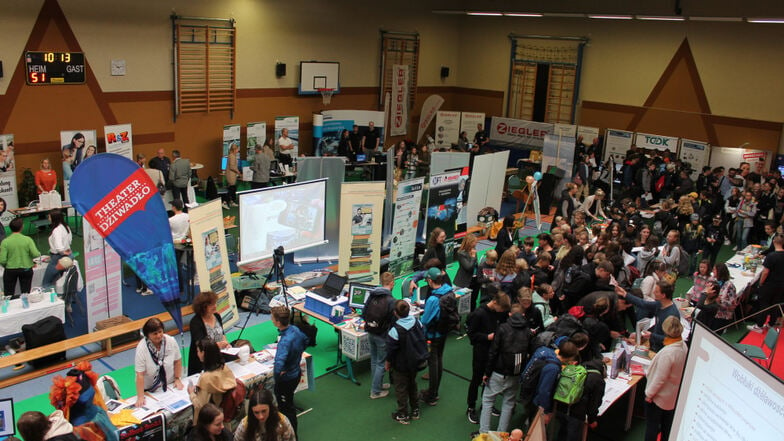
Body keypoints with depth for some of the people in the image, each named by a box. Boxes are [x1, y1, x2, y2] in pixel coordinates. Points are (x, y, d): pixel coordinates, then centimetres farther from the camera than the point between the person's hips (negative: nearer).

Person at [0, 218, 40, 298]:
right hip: (26, 269, 0)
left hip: (10, 270, 0)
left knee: (8, 295, 14)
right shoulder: (27, 239, -12)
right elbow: (36, 254, -19)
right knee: (26, 294, 12)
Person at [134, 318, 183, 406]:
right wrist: (140, 397, -22)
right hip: (150, 390, -2)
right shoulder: (141, 348, -20)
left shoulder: (171, 341, -12)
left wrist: (177, 379, 1)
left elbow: (177, 361, 3)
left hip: (170, 385, 2)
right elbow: (140, 374, -21)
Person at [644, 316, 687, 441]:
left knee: (652, 426, 11)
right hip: (675, 395, 8)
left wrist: (649, 394, -13)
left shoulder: (667, 353, -34)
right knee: (668, 423, 25)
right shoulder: (683, 346, -10)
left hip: (660, 397, -8)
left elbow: (660, 378, -26)